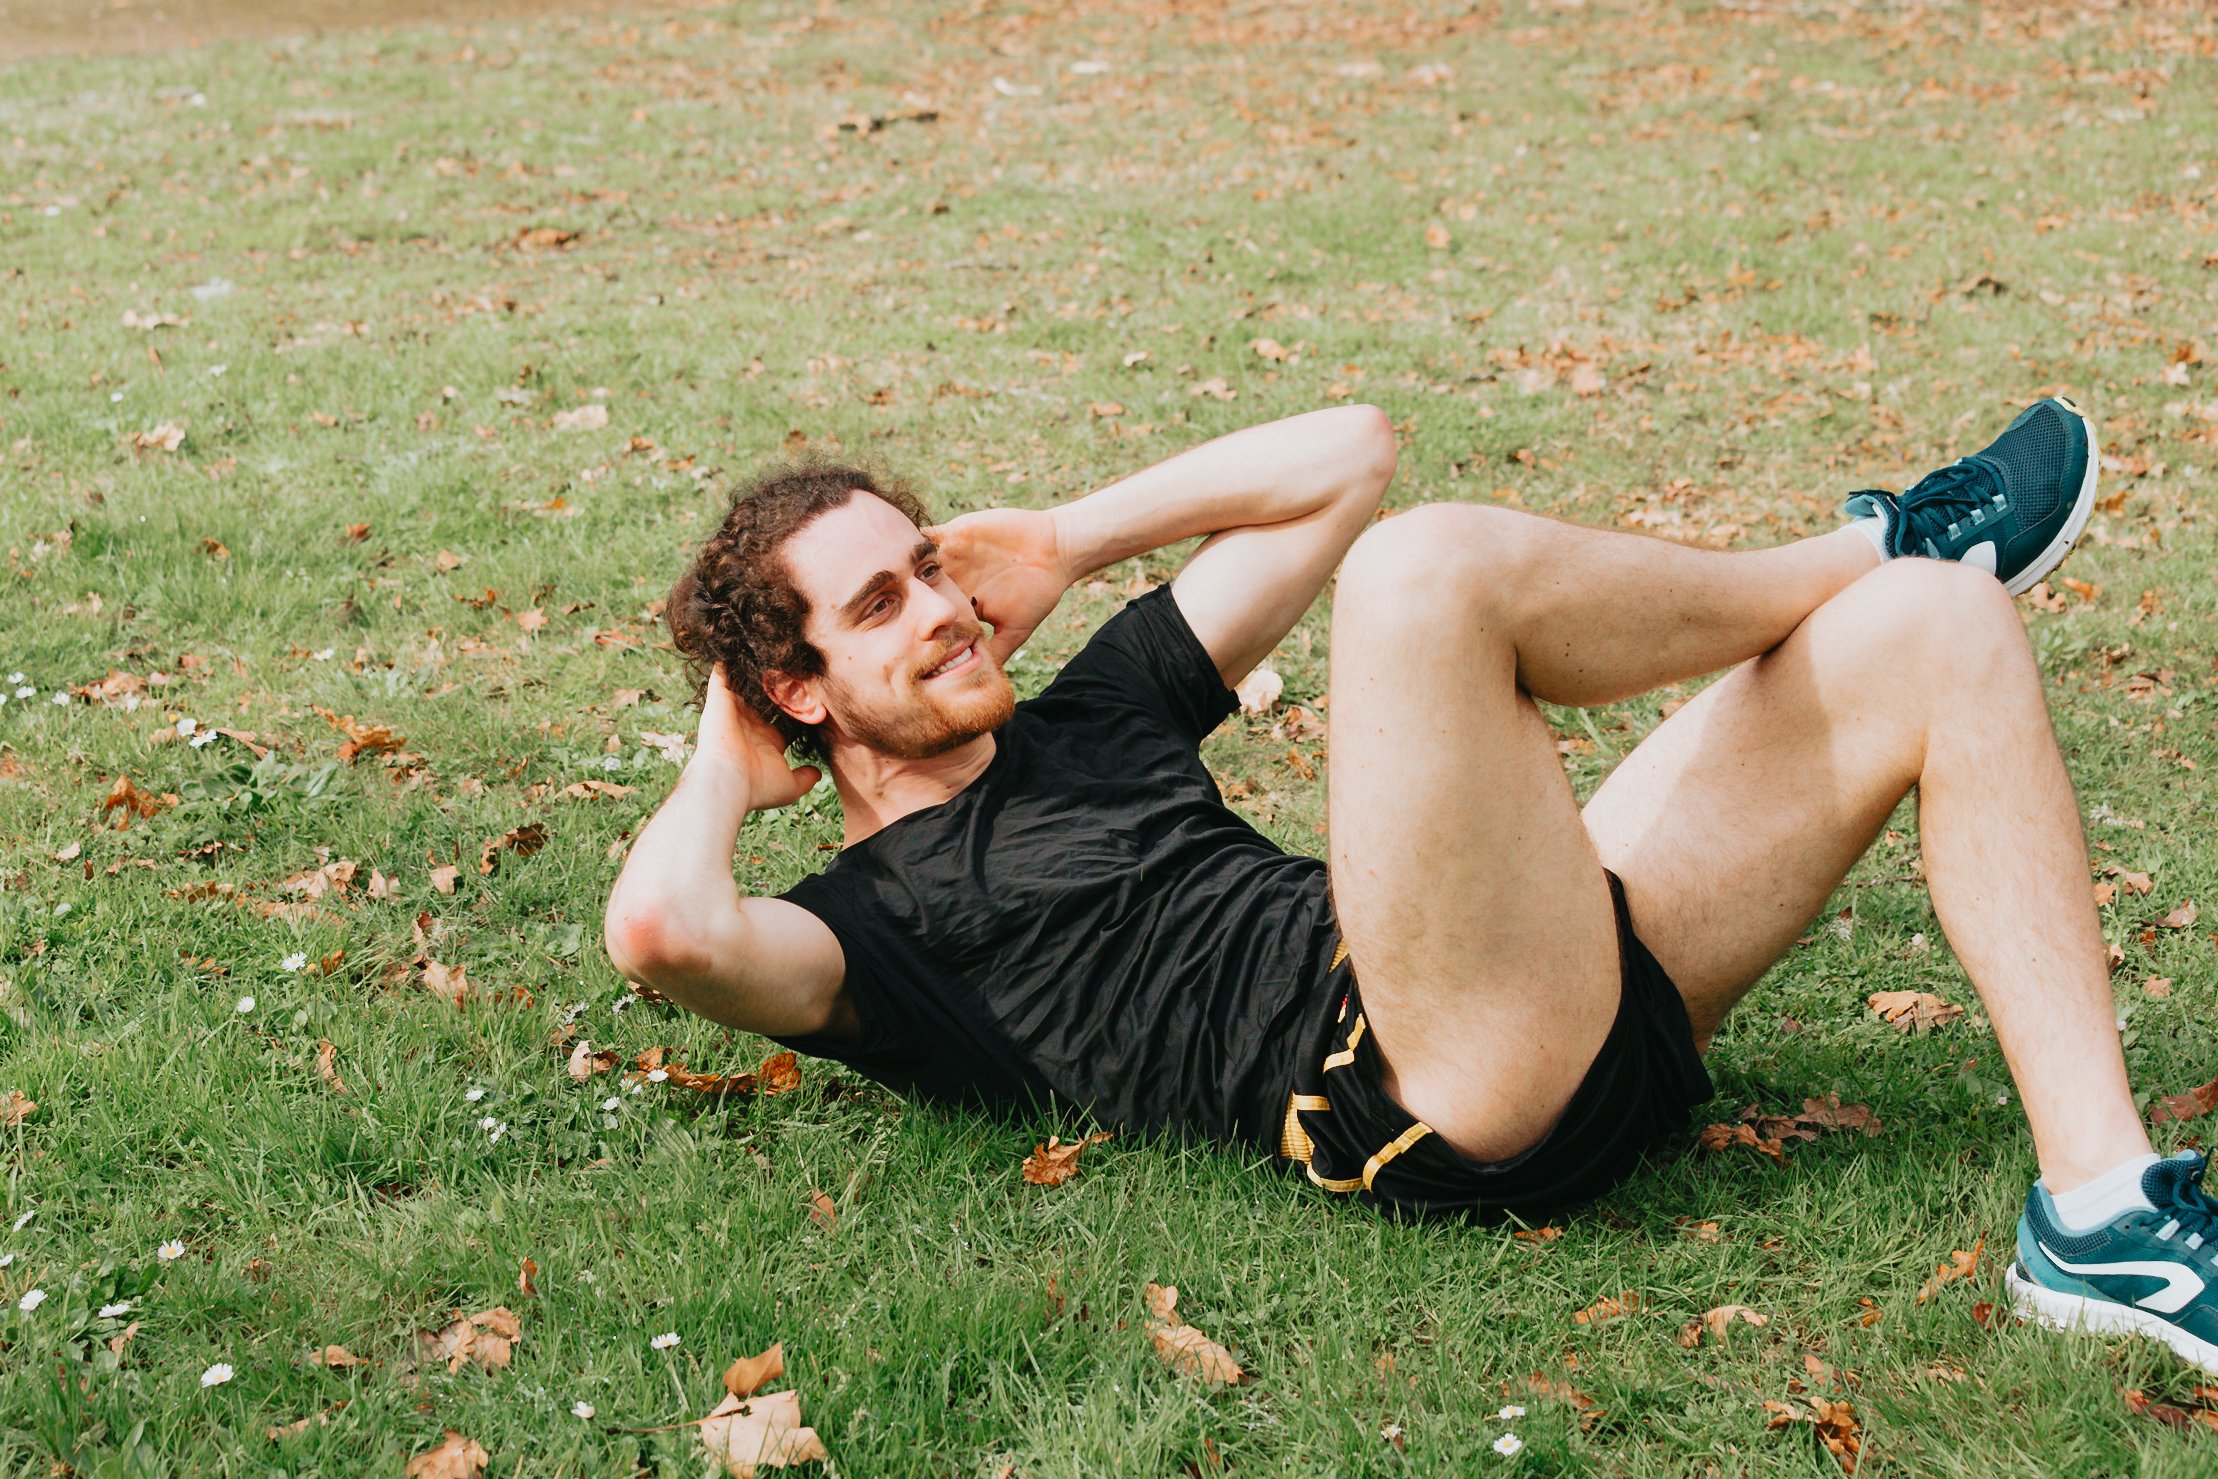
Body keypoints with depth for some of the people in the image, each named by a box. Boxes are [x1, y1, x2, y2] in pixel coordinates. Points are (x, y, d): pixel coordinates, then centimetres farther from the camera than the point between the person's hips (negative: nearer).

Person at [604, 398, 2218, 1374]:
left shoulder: (1089, 716, 28)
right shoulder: (873, 915, 7)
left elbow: (1349, 452, 32)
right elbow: (664, 929, -18)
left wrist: (1065, 541, 25)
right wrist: (731, 763, 4)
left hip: (1595, 998, 9)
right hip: (1440, 1091, -8)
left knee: (1947, 628, 2)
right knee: (1423, 568, -26)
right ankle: (1857, 552, 5)